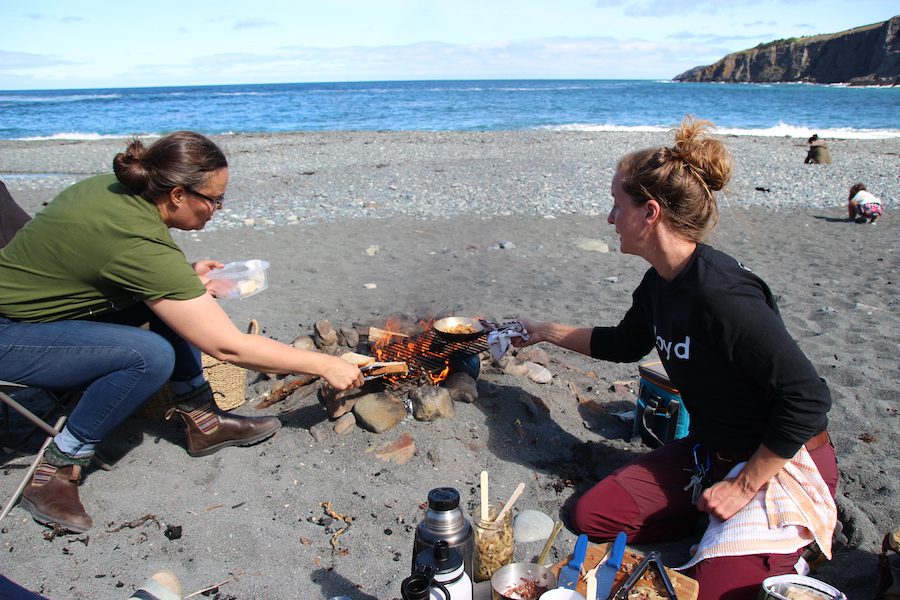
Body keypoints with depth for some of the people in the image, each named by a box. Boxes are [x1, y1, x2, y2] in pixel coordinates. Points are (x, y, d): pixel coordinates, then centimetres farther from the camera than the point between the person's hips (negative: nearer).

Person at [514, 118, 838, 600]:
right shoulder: (659, 284, -3)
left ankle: (791, 541, 10)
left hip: (782, 464, -7)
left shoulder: (722, 294, -31)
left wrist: (744, 487, -20)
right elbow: (625, 344, 17)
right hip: (712, 453, 8)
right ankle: (722, 524, 13)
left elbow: (808, 399, -27)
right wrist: (547, 332, 22)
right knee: (591, 516, 2)